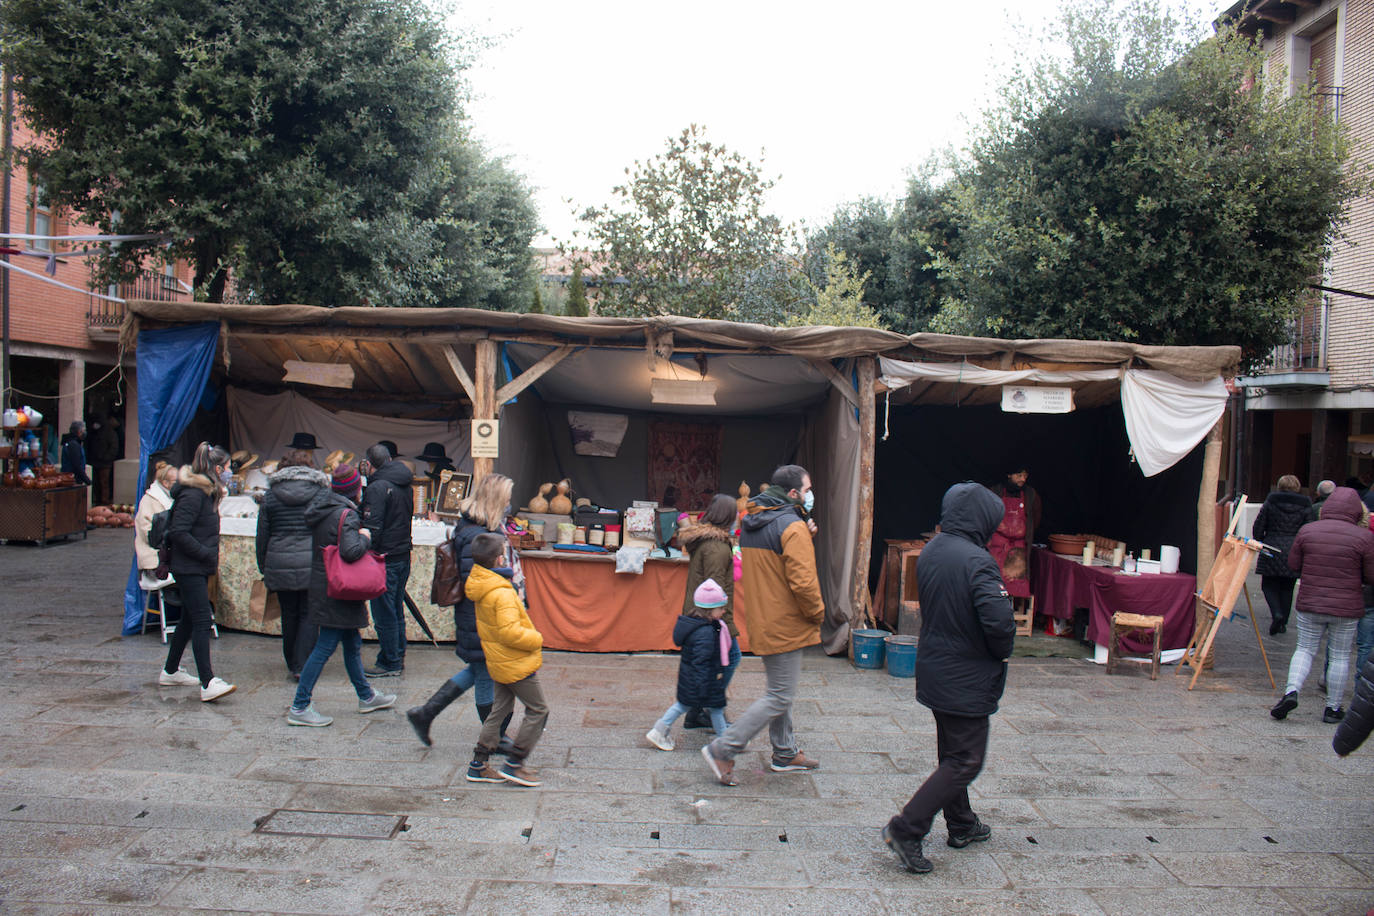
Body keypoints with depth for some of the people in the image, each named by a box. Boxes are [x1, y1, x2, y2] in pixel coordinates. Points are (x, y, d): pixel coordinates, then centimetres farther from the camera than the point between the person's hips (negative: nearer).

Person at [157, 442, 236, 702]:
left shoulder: (206, 492, 13)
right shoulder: (193, 494, -18)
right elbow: (179, 532, -24)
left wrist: (214, 556, 9)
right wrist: (208, 554, -21)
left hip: (197, 567, 10)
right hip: (189, 568, -10)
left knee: (190, 620, 18)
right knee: (202, 622, -12)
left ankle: (170, 672, 31)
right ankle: (208, 684, -13)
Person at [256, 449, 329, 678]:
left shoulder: (270, 495, 7)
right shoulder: (322, 492, 0)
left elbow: (262, 536, 8)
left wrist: (264, 569, 15)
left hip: (280, 565, 2)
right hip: (312, 564, -2)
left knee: (289, 615, 14)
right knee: (309, 615, 5)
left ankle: (292, 665, 24)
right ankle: (303, 666, -2)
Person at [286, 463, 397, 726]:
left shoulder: (321, 508, 7)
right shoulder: (346, 515, -19)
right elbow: (350, 551, -30)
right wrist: (364, 537, -11)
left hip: (321, 584, 9)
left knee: (352, 643, 19)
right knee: (325, 646, -3)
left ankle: (366, 696, 32)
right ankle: (299, 707, 1)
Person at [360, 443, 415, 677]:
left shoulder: (377, 487, -16)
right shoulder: (404, 485, 10)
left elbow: (372, 528, -20)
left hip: (385, 558, -9)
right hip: (404, 556, 9)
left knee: (384, 614, 0)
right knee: (397, 611, 17)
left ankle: (389, 663, 7)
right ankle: (398, 657, 25)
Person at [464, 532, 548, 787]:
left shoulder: (479, 583, 4)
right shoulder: (502, 593, -26)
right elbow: (510, 632, -31)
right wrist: (536, 640, -16)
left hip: (499, 662, 9)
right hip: (516, 664, -9)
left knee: (501, 708, 20)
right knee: (538, 710, 3)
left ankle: (478, 765, 24)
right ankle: (514, 765, 8)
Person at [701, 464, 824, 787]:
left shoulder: (751, 521, 10)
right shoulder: (793, 527, -19)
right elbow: (803, 581, -25)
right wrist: (818, 614, -9)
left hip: (762, 620, 10)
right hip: (784, 625, -10)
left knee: (779, 690, 21)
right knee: (780, 697, -3)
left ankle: (785, 753, 33)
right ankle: (723, 749, -3)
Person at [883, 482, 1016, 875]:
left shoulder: (930, 551, 2)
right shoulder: (977, 561, -23)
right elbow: (999, 621, -29)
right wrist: (1002, 651, -8)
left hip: (934, 670, 9)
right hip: (967, 679, -9)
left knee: (952, 752, 22)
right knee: (965, 761, 1)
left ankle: (961, 825, 36)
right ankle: (906, 829, -3)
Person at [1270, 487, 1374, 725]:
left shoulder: (1307, 531, -3)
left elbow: (1293, 563, 5)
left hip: (1309, 604, 2)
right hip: (1346, 607, -2)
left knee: (1305, 649, 13)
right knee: (1340, 656, 10)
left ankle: (1291, 691, -7)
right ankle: (1333, 708, 17)